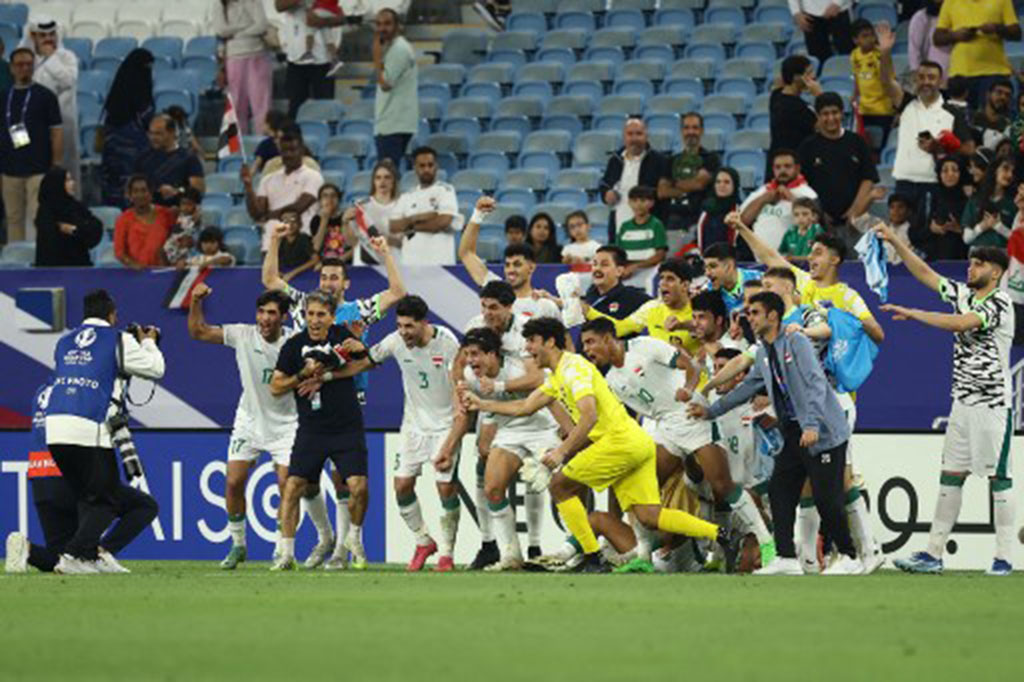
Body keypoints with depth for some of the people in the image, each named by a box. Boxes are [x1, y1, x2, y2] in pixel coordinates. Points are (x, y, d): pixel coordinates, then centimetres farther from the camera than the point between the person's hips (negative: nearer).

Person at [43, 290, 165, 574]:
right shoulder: (118, 341, 5)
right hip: (89, 431, -6)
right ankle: (74, 556, -15)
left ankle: (89, 558, 11)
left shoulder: (64, 343, 20)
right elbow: (155, 369, 12)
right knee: (103, 502, 1)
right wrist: (148, 344, 33)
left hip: (55, 426, 6)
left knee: (86, 498, 19)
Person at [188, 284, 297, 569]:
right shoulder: (243, 335, -8)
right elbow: (198, 332, -3)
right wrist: (196, 302, -18)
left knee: (287, 486, -10)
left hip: (285, 425, -2)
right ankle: (238, 545, 13)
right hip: (249, 421, 2)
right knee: (233, 482, -5)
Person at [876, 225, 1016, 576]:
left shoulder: (1000, 302, -11)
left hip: (994, 403, -8)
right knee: (951, 477, 5)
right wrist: (894, 242, 11)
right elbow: (925, 274, 17)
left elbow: (960, 323, -23)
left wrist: (911, 313, -19)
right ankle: (933, 554, 5)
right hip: (964, 401, 8)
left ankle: (1004, 558, -3)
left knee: (998, 478, -5)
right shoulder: (963, 294, 11)